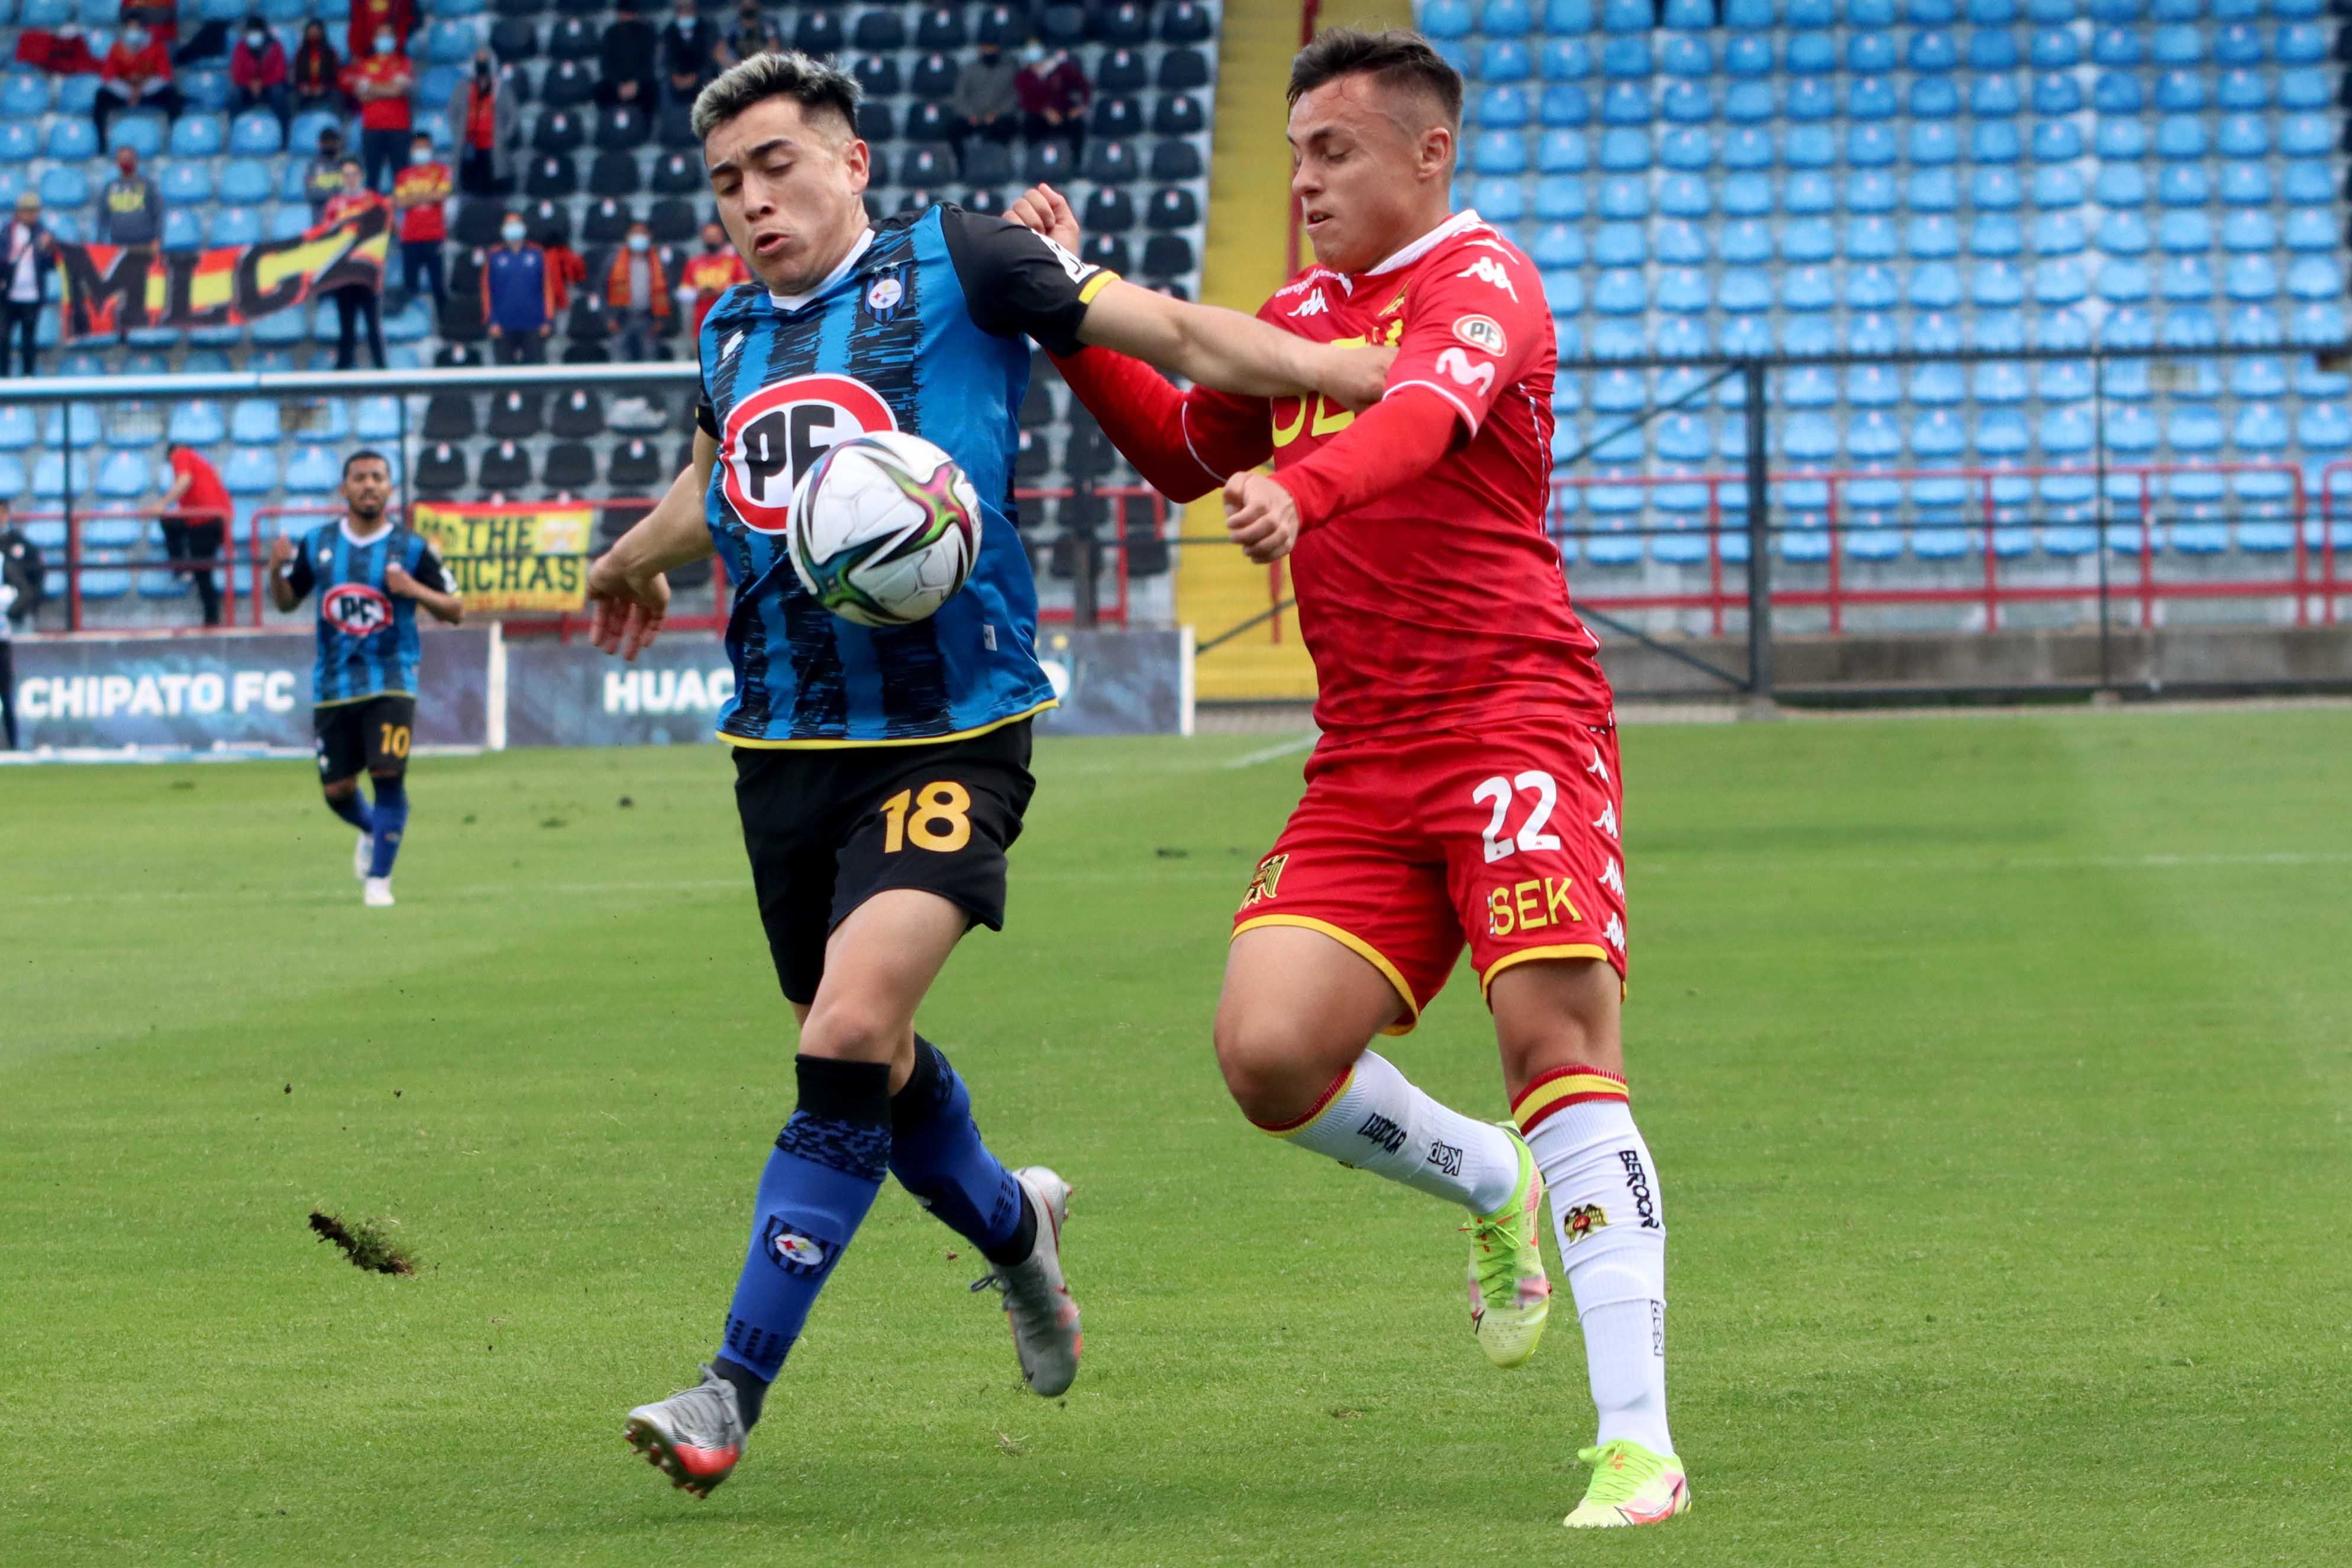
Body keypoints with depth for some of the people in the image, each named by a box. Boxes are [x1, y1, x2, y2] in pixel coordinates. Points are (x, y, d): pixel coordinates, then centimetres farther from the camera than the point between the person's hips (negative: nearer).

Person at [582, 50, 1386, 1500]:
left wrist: (1381, 378, -12)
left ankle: (736, 1390, -16)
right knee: (867, 1056, 12)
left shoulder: (953, 264, -4)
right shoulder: (732, 333, 13)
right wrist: (637, 559, 53)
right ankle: (1015, 1226, 44)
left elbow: (1170, 332, -5)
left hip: (947, 737, -6)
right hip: (784, 746, 6)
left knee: (851, 1036, -19)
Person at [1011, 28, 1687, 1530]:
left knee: (1558, 1048, -17)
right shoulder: (1306, 309, 20)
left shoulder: (1480, 279, -5)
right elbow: (1184, 452, 34)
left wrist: (1300, 487, -48)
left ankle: (1638, 1446, -17)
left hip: (1515, 717, -7)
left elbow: (1428, 413, -28)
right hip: (1365, 757, 7)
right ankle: (1491, 1188, 21)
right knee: (1270, 1055, -9)